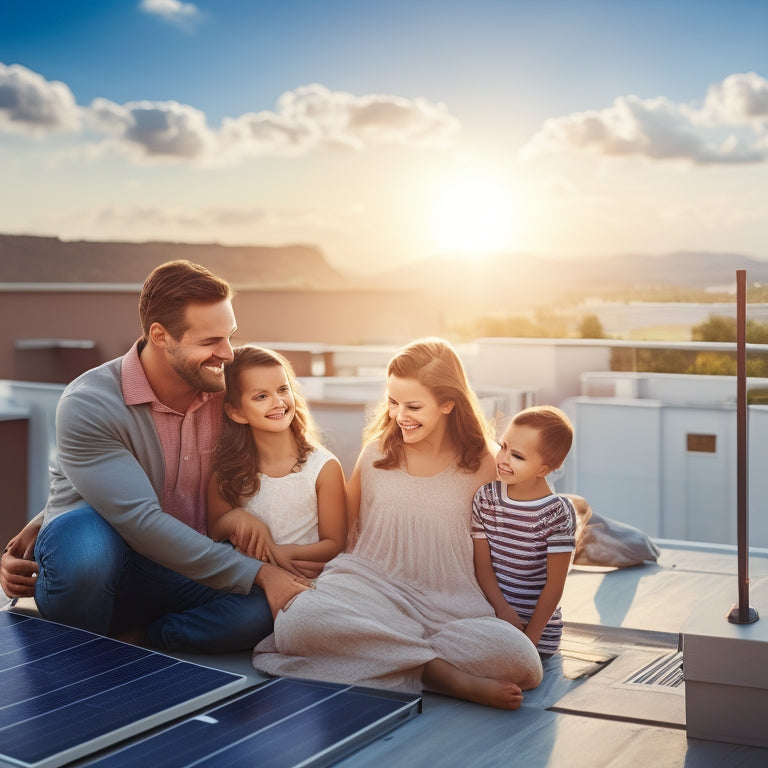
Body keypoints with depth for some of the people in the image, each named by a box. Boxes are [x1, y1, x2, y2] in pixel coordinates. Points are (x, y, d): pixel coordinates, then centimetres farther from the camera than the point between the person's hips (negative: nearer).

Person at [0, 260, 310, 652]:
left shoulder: (222, 390, -2)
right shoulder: (87, 404, -18)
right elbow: (141, 523, -26)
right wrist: (258, 573, -28)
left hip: (181, 573, 4)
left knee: (260, 609, -29)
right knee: (87, 535, -41)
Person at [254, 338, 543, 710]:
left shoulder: (482, 465, 4)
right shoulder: (377, 452, 8)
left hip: (450, 608, 0)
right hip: (371, 590, 1)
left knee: (519, 661, -32)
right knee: (299, 619, -35)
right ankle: (445, 673, -25)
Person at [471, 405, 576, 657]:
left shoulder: (558, 513, -13)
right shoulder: (485, 498, -1)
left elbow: (554, 584, -10)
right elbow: (483, 564, -1)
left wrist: (530, 638, -10)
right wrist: (504, 611, -14)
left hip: (539, 628, -4)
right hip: (490, 615, 4)